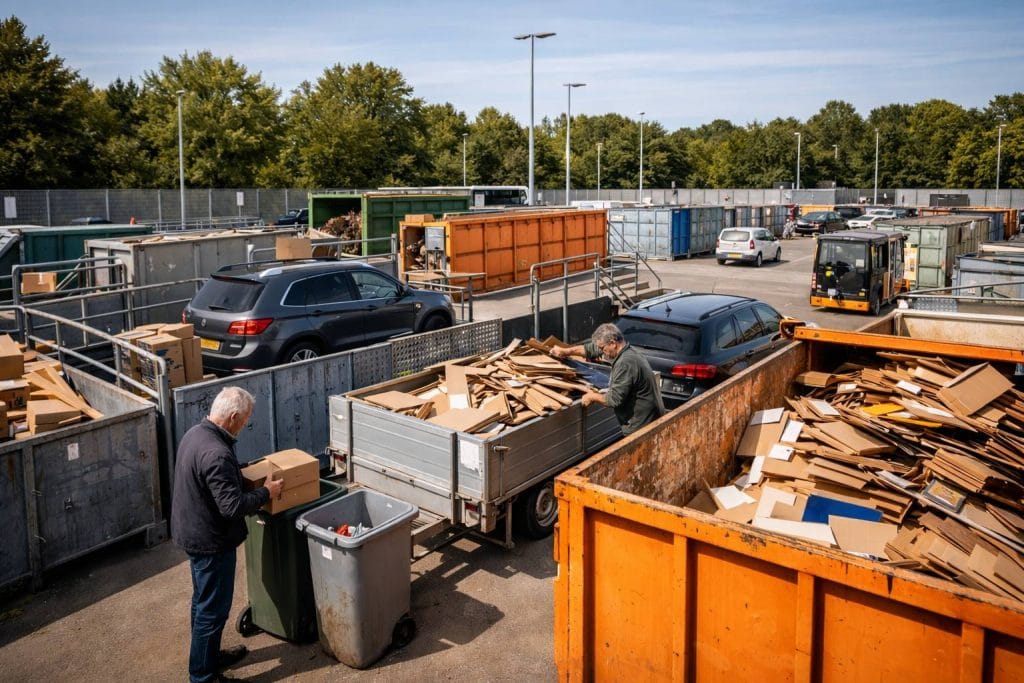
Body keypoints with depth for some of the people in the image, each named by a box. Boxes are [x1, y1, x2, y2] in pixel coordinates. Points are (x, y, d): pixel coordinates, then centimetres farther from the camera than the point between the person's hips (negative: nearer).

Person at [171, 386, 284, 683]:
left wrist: (241, 474, 17)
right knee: (213, 609, 5)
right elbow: (233, 506, -30)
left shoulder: (195, 433, 1)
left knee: (203, 601, 24)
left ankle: (209, 656, 40)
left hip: (191, 531, 10)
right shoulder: (217, 454, -31)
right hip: (210, 540, -10)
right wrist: (266, 492, -17)